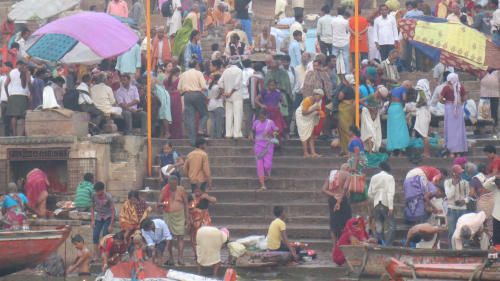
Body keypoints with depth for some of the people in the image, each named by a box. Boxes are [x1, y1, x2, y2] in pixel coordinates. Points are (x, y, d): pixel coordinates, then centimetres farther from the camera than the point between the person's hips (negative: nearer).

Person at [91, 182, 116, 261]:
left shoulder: (108, 197, -21)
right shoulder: (94, 196, -8)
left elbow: (113, 211, -16)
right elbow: (92, 207, 8)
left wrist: (111, 225, -17)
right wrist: (92, 220, 1)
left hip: (108, 217, -4)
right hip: (99, 218, 4)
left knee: (105, 236, -13)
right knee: (95, 235, -6)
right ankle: (95, 256, -3)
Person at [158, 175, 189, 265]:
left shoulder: (180, 190, 3)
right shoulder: (164, 190, 4)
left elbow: (186, 204, 9)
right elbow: (159, 201, 9)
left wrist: (187, 217, 4)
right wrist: (162, 204, -16)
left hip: (179, 215, -1)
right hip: (168, 215, 1)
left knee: (180, 237, -7)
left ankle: (180, 258, -7)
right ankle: (170, 256, 11)